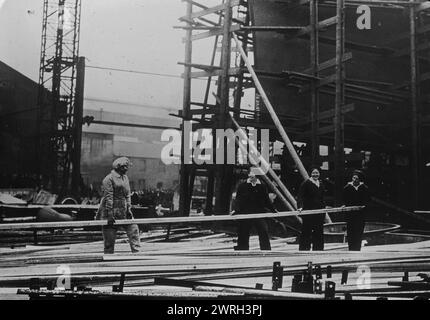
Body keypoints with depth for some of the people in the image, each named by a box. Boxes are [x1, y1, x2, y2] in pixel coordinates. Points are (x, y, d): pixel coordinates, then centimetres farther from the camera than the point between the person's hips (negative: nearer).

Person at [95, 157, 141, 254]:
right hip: (112, 212, -7)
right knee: (109, 239, 0)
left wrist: (129, 208, 4)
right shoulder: (109, 179, -13)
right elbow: (108, 197, -17)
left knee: (134, 229, 1)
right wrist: (110, 214, -21)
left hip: (124, 212, 8)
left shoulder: (125, 177, 13)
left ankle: (136, 252, 6)